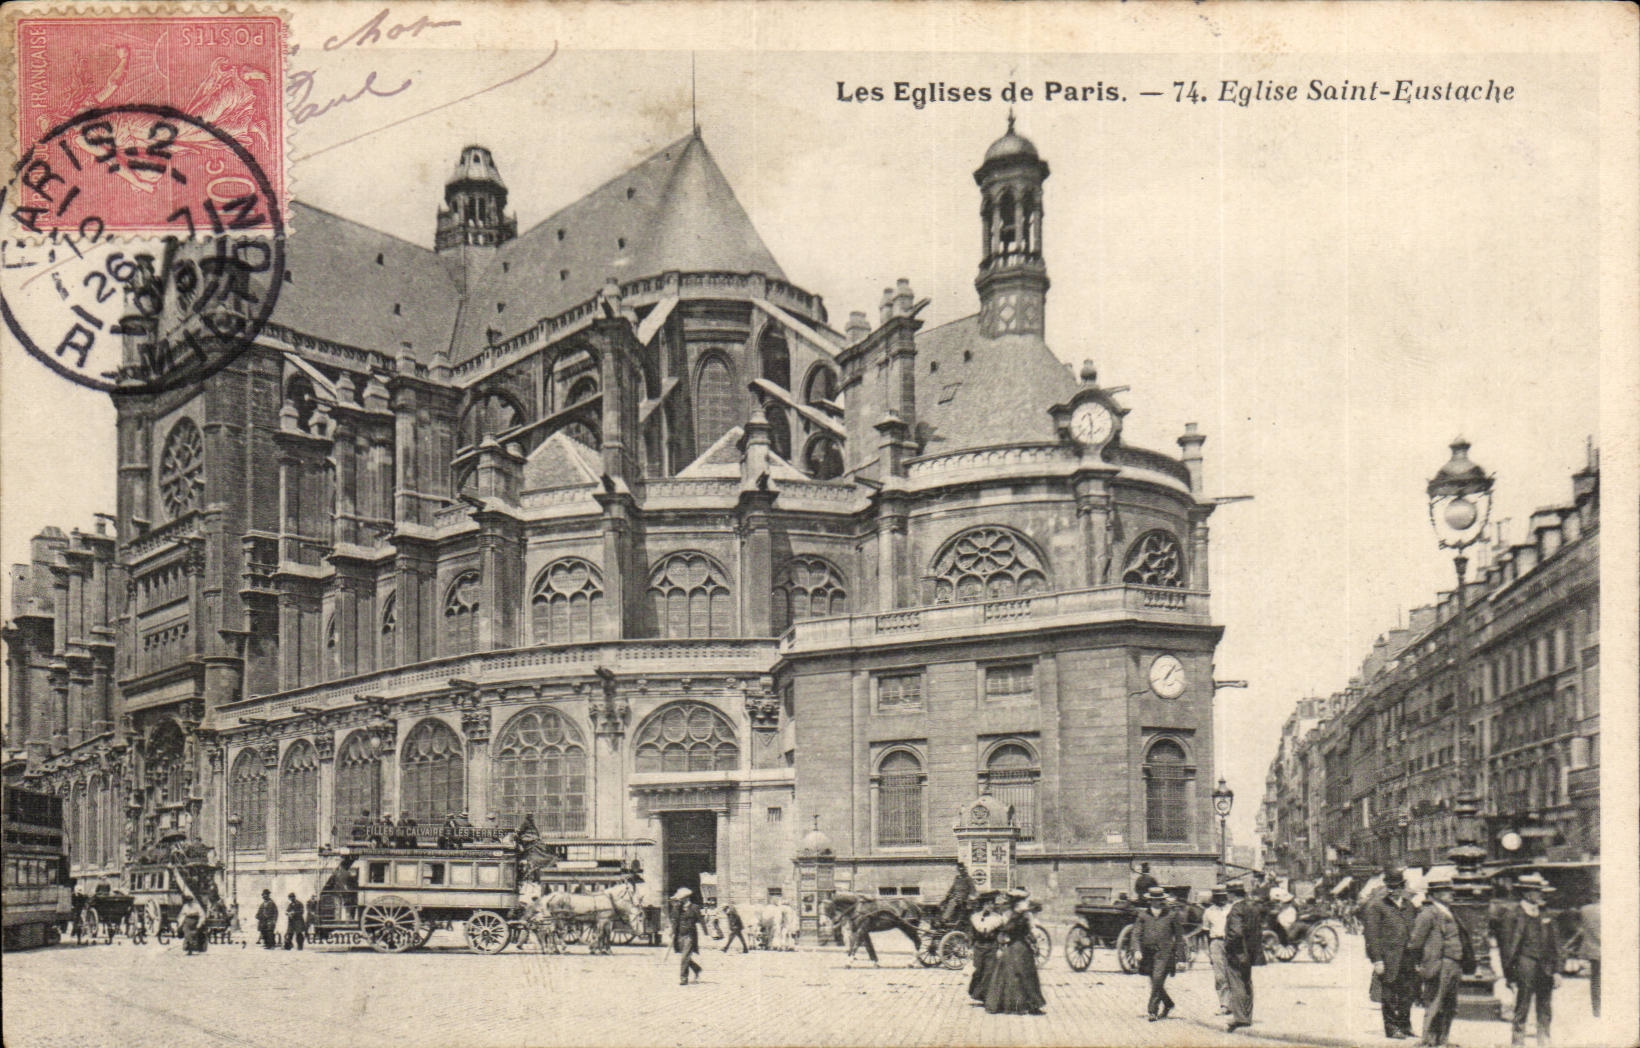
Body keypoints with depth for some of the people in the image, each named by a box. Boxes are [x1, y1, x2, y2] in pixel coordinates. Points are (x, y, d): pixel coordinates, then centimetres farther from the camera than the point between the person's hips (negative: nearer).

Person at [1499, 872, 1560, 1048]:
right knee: (1521, 1012, -3)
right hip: (1525, 967, -6)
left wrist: (1556, 971, 10)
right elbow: (1508, 948, -6)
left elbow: (1554, 945, 17)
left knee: (1546, 1013, 9)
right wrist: (1510, 976, -7)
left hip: (1546, 972, 6)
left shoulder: (1545, 915, 13)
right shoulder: (1513, 916, -6)